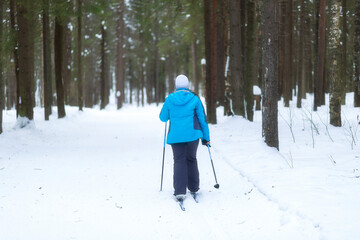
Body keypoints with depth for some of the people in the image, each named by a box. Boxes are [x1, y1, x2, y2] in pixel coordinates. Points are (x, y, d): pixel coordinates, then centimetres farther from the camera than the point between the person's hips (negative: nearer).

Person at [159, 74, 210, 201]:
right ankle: (193, 188, 24)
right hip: (192, 134, 0)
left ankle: (180, 191, -11)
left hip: (175, 136, 0)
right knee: (191, 159, 17)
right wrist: (206, 137, 10)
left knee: (179, 161, 4)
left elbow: (163, 117, 11)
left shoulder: (169, 100, 0)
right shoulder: (194, 99, -1)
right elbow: (202, 119, 2)